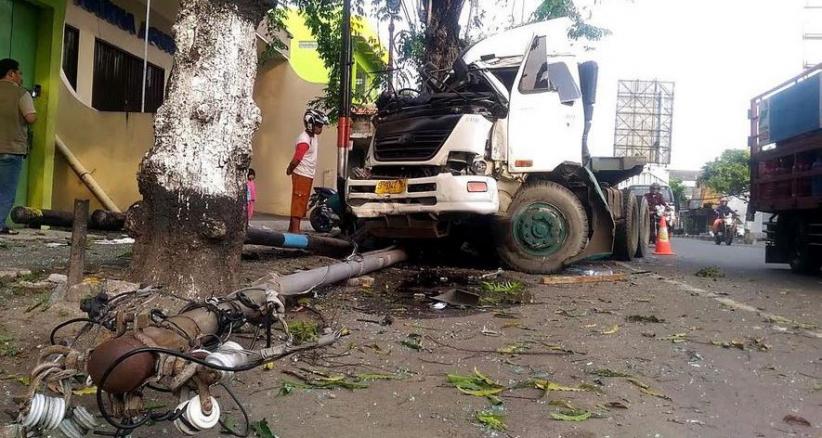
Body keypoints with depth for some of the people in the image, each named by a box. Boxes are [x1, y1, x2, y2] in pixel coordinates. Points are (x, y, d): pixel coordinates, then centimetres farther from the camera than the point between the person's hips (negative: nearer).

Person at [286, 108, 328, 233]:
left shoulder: (314, 137, 10)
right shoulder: (304, 140, -20)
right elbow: (296, 159, -21)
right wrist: (290, 170, -4)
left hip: (309, 175, 9)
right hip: (302, 175, -9)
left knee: (302, 204, 14)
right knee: (298, 203, -7)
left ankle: (291, 229, 22)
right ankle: (295, 230, -5)